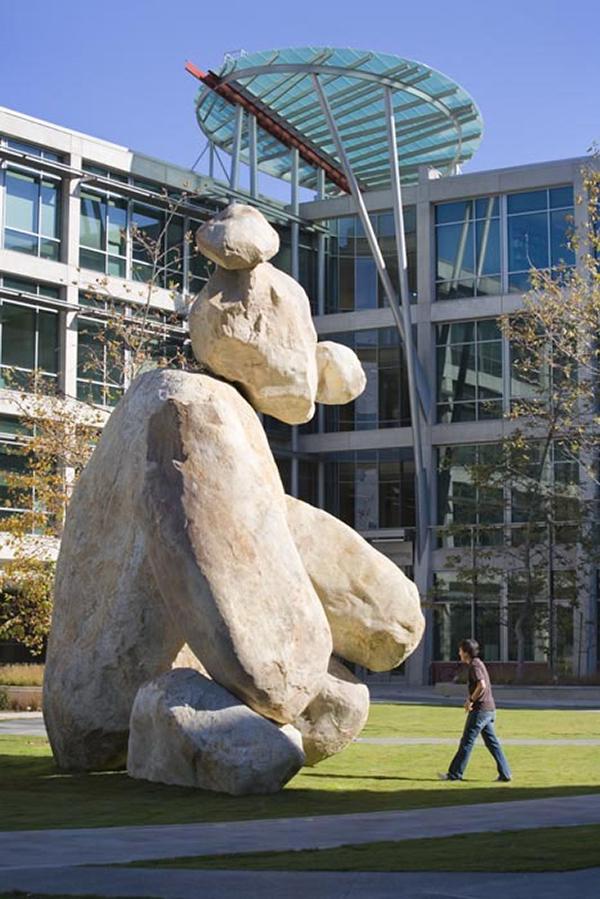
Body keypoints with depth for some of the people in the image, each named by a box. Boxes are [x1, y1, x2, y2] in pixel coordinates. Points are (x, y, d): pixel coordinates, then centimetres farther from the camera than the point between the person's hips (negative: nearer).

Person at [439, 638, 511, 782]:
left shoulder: (474, 665, -13)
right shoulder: (479, 664, 18)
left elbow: (482, 686, -25)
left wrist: (470, 700, -14)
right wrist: (470, 699, 14)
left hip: (480, 710, -10)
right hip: (489, 709, 10)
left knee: (466, 742, -3)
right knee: (492, 742, 9)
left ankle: (455, 774, 1)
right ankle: (505, 774, 6)